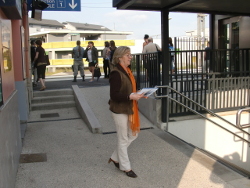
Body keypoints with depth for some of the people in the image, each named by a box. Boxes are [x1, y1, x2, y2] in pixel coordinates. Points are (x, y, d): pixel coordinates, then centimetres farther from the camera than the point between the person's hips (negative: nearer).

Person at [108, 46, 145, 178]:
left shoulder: (127, 71, 9)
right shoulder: (116, 73, -19)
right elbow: (114, 95, -23)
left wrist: (137, 94, 4)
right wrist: (130, 96, -28)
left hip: (129, 108, 9)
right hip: (119, 110, -9)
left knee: (133, 134, 17)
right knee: (123, 139, 6)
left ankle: (115, 158, 33)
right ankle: (125, 167, 24)